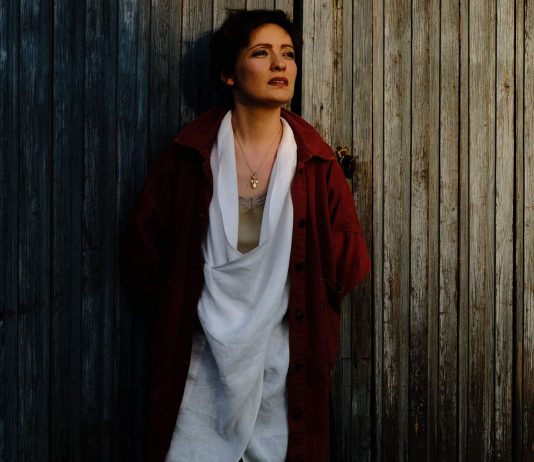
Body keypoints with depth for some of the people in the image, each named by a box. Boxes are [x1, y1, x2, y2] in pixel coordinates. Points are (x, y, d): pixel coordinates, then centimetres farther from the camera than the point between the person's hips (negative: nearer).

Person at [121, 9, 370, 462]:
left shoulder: (316, 162, -1)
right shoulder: (190, 155, -3)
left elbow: (350, 265, 0)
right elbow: (143, 250, 3)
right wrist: (178, 312, 4)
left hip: (284, 363, 1)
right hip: (203, 361, -1)